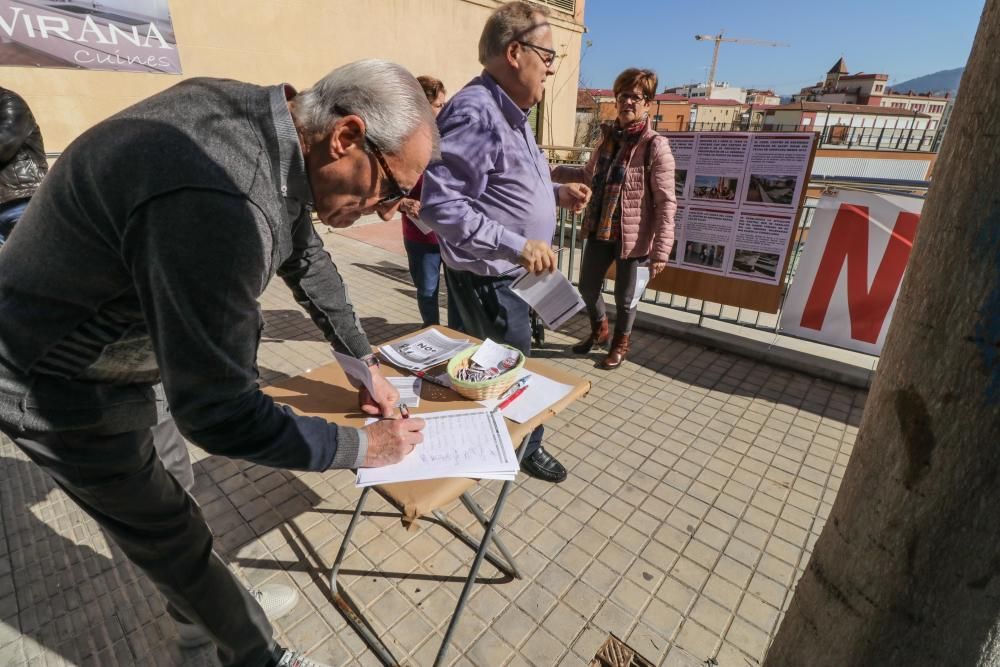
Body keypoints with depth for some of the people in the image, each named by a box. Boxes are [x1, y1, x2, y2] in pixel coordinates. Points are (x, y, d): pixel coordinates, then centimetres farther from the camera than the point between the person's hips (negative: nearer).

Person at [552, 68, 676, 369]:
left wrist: (661, 250, -20)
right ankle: (599, 329, 46)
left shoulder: (656, 146, -13)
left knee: (624, 296, 9)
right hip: (599, 230, 6)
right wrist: (554, 172, 12)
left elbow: (666, 203, -15)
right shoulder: (608, 137, 6)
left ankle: (620, 342, 38)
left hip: (632, 235, -6)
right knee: (587, 286, 17)